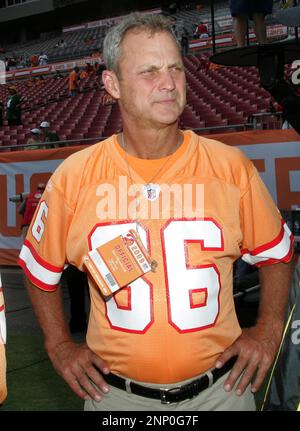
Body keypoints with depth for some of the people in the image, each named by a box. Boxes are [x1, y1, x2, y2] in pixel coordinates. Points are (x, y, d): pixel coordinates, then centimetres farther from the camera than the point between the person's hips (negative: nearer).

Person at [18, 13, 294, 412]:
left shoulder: (232, 168, -9)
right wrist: (58, 344, 2)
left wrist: (268, 330, -1)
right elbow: (39, 268, 6)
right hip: (114, 391, 0)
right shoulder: (74, 176, -9)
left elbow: (276, 252, 6)